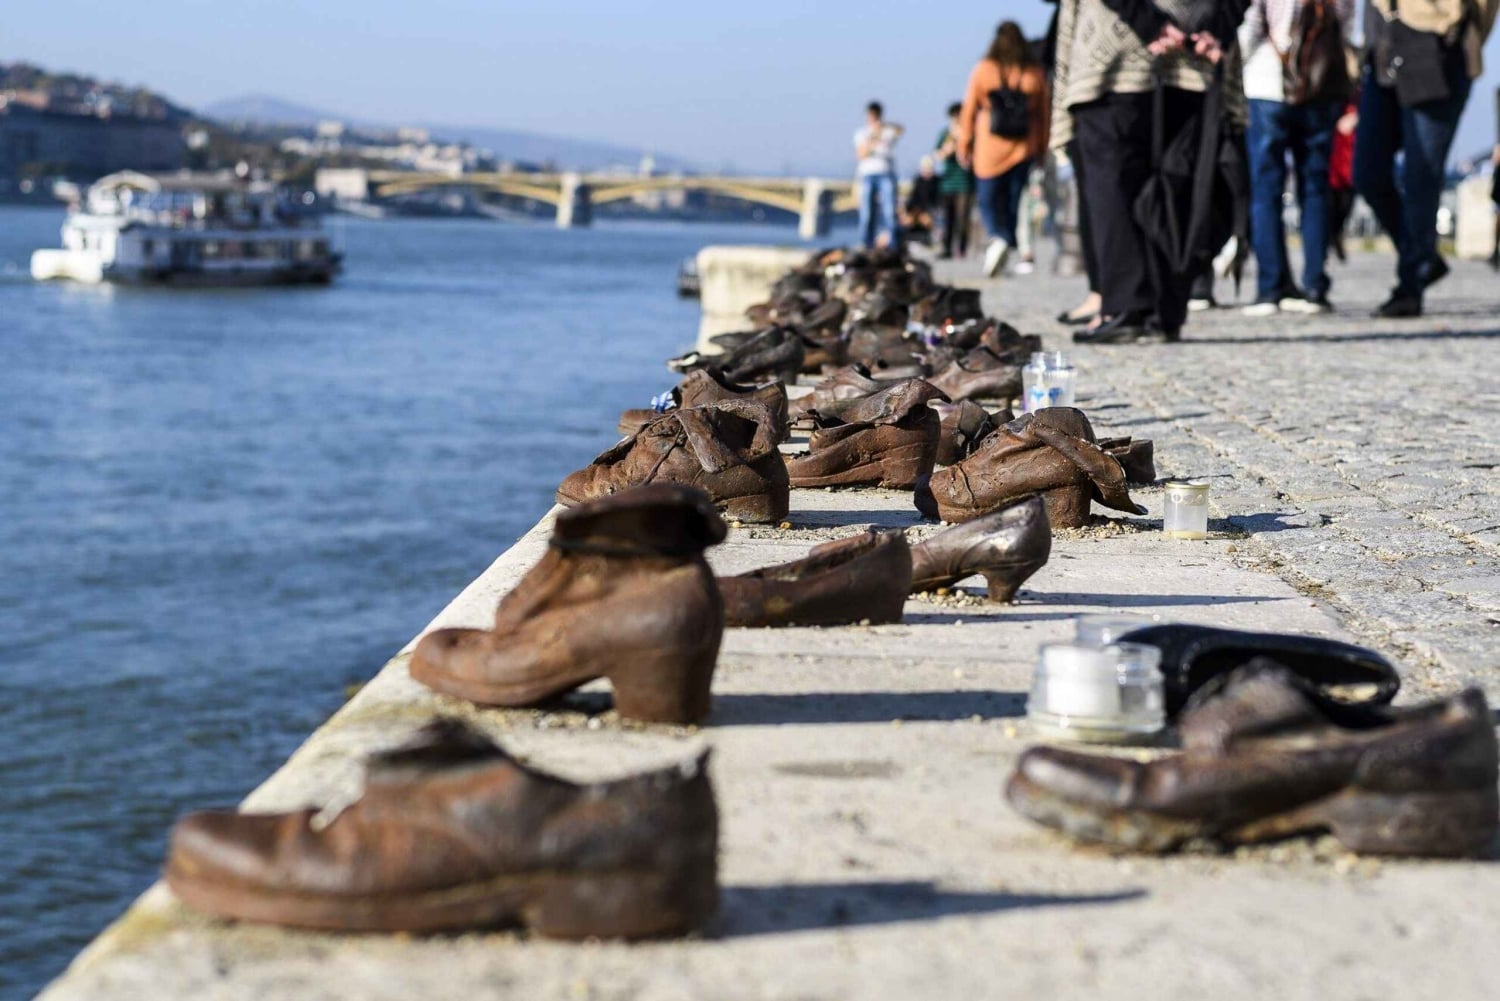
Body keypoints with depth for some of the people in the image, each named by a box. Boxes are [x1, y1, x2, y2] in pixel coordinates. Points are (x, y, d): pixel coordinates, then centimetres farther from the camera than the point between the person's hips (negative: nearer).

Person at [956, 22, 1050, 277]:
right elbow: (1043, 113, 5)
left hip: (990, 149, -2)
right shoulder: (1035, 73, 1)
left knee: (987, 198, 5)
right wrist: (1042, 148, 13)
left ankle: (997, 237, -20)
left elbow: (969, 110, -2)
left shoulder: (984, 70, -4)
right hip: (1024, 148, 2)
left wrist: (964, 144, 7)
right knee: (1013, 200, 10)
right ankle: (1007, 242, 8)